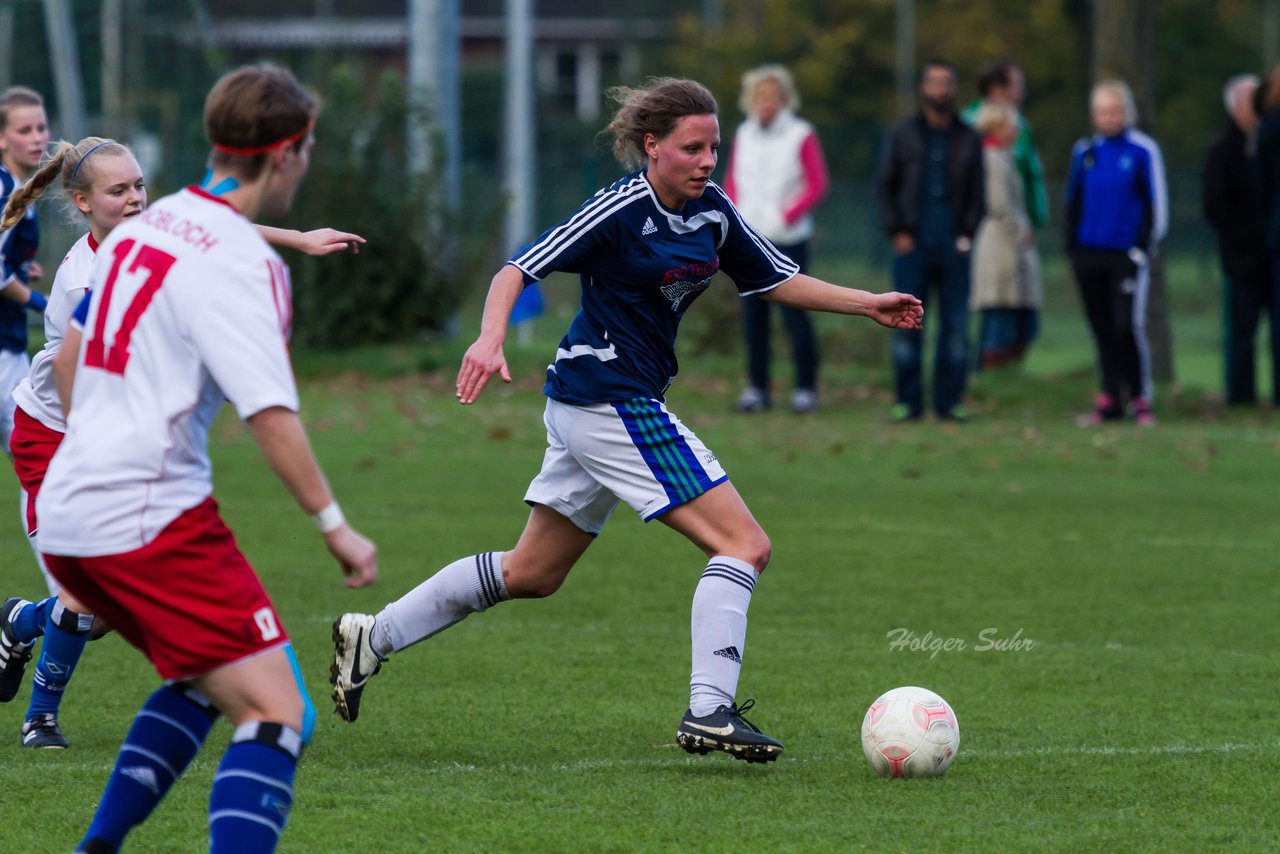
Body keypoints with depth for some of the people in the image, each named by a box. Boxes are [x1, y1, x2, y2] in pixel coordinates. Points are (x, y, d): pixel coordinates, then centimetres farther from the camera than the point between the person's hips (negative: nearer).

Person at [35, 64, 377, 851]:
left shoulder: (144, 227, 14)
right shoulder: (239, 261, -13)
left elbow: (71, 355, 26)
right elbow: (270, 410, -20)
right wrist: (335, 525, -16)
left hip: (65, 515, 9)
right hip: (151, 519, -9)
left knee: (208, 677, 27)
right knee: (277, 714, -12)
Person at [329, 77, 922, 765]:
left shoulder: (712, 210, 7)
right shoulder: (621, 210, -17)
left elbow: (777, 281, 19)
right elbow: (519, 270, -18)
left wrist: (867, 305, 11)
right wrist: (492, 337, -35)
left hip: (589, 408, 9)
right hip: (610, 397, -9)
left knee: (532, 574, 18)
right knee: (744, 545, -12)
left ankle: (371, 637, 25)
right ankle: (709, 712, -16)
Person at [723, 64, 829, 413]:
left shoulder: (801, 135, -4)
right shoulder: (744, 135, 10)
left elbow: (817, 185, -4)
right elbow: (732, 181, 19)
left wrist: (785, 217, -13)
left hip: (787, 239, -4)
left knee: (793, 312, -6)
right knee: (753, 314, 3)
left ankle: (806, 388, 1)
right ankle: (757, 388, 10)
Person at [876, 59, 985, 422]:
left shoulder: (968, 140, 10)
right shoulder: (901, 135, 8)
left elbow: (978, 192, 11)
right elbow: (884, 186, 8)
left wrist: (967, 233, -1)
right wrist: (897, 232, -2)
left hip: (953, 246, 1)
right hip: (912, 245, -1)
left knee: (956, 325, 0)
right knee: (906, 324, -3)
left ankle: (950, 399, 5)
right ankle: (908, 401, 2)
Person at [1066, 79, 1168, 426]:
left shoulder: (1142, 150, -3)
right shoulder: (1084, 152, 9)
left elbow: (1156, 203, -1)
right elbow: (1073, 202, 16)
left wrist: (1143, 247, -7)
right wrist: (1072, 248, 10)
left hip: (1126, 254, -4)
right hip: (1089, 254, 4)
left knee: (1129, 325, -11)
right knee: (1102, 329, 7)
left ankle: (1140, 400, -2)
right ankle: (1109, 401, 12)